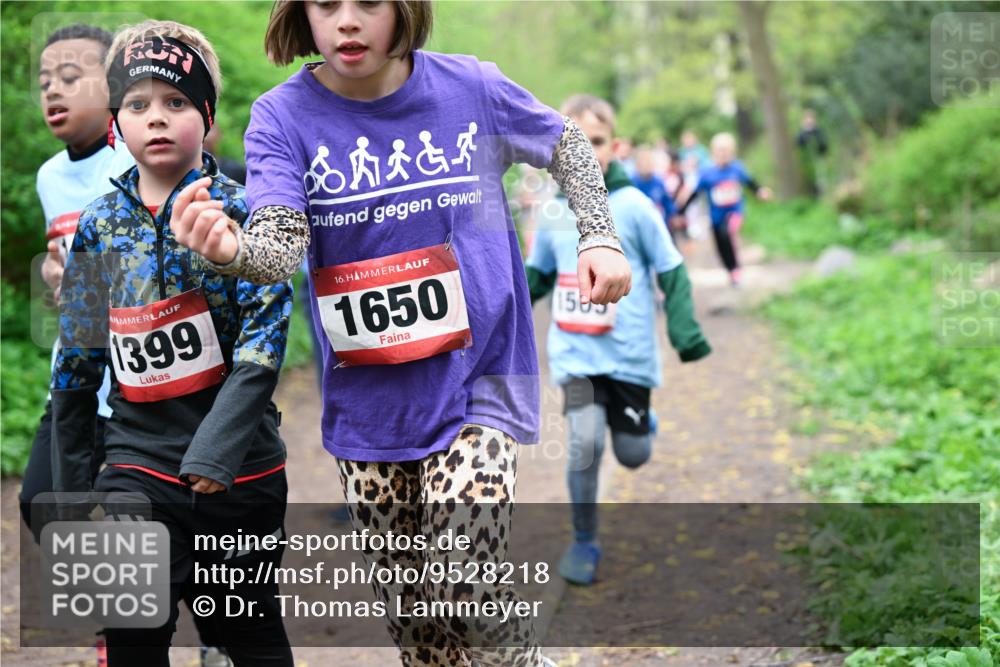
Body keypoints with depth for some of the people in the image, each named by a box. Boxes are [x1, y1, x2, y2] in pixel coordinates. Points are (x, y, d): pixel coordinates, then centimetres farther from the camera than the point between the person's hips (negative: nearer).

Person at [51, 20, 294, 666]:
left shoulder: (242, 212, -5)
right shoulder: (100, 226, 6)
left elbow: (265, 340, -14)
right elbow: (78, 361, 12)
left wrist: (217, 444, -25)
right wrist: (72, 483, 14)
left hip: (239, 465, -2)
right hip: (139, 466, 2)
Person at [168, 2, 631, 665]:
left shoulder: (471, 87, -7)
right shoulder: (282, 117, -8)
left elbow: (568, 145, 12)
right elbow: (280, 247, -24)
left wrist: (600, 237, 0)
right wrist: (230, 249, -45)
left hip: (476, 378, -2)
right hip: (370, 398, 2)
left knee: (467, 589, -16)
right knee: (410, 609, 13)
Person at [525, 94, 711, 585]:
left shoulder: (633, 206, -7)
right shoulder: (553, 212, 3)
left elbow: (671, 272, -2)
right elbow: (537, 275, 16)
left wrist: (684, 330, -10)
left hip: (629, 352, -1)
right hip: (575, 352, 1)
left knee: (632, 454, 6)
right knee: (585, 442, -17)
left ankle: (637, 421, 44)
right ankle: (583, 542, 1)